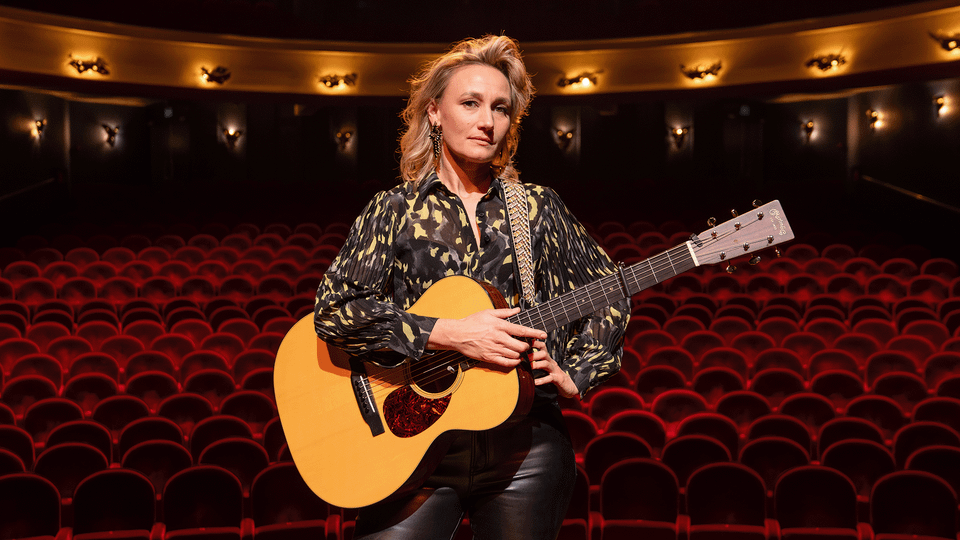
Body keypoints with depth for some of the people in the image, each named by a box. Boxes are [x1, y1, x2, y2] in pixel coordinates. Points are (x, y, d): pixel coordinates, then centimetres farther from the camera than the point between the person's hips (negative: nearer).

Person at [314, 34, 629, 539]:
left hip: (524, 445, 2)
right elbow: (334, 309, -9)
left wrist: (574, 375, 1)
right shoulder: (393, 209, 3)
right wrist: (449, 334, -18)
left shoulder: (537, 206, 9)